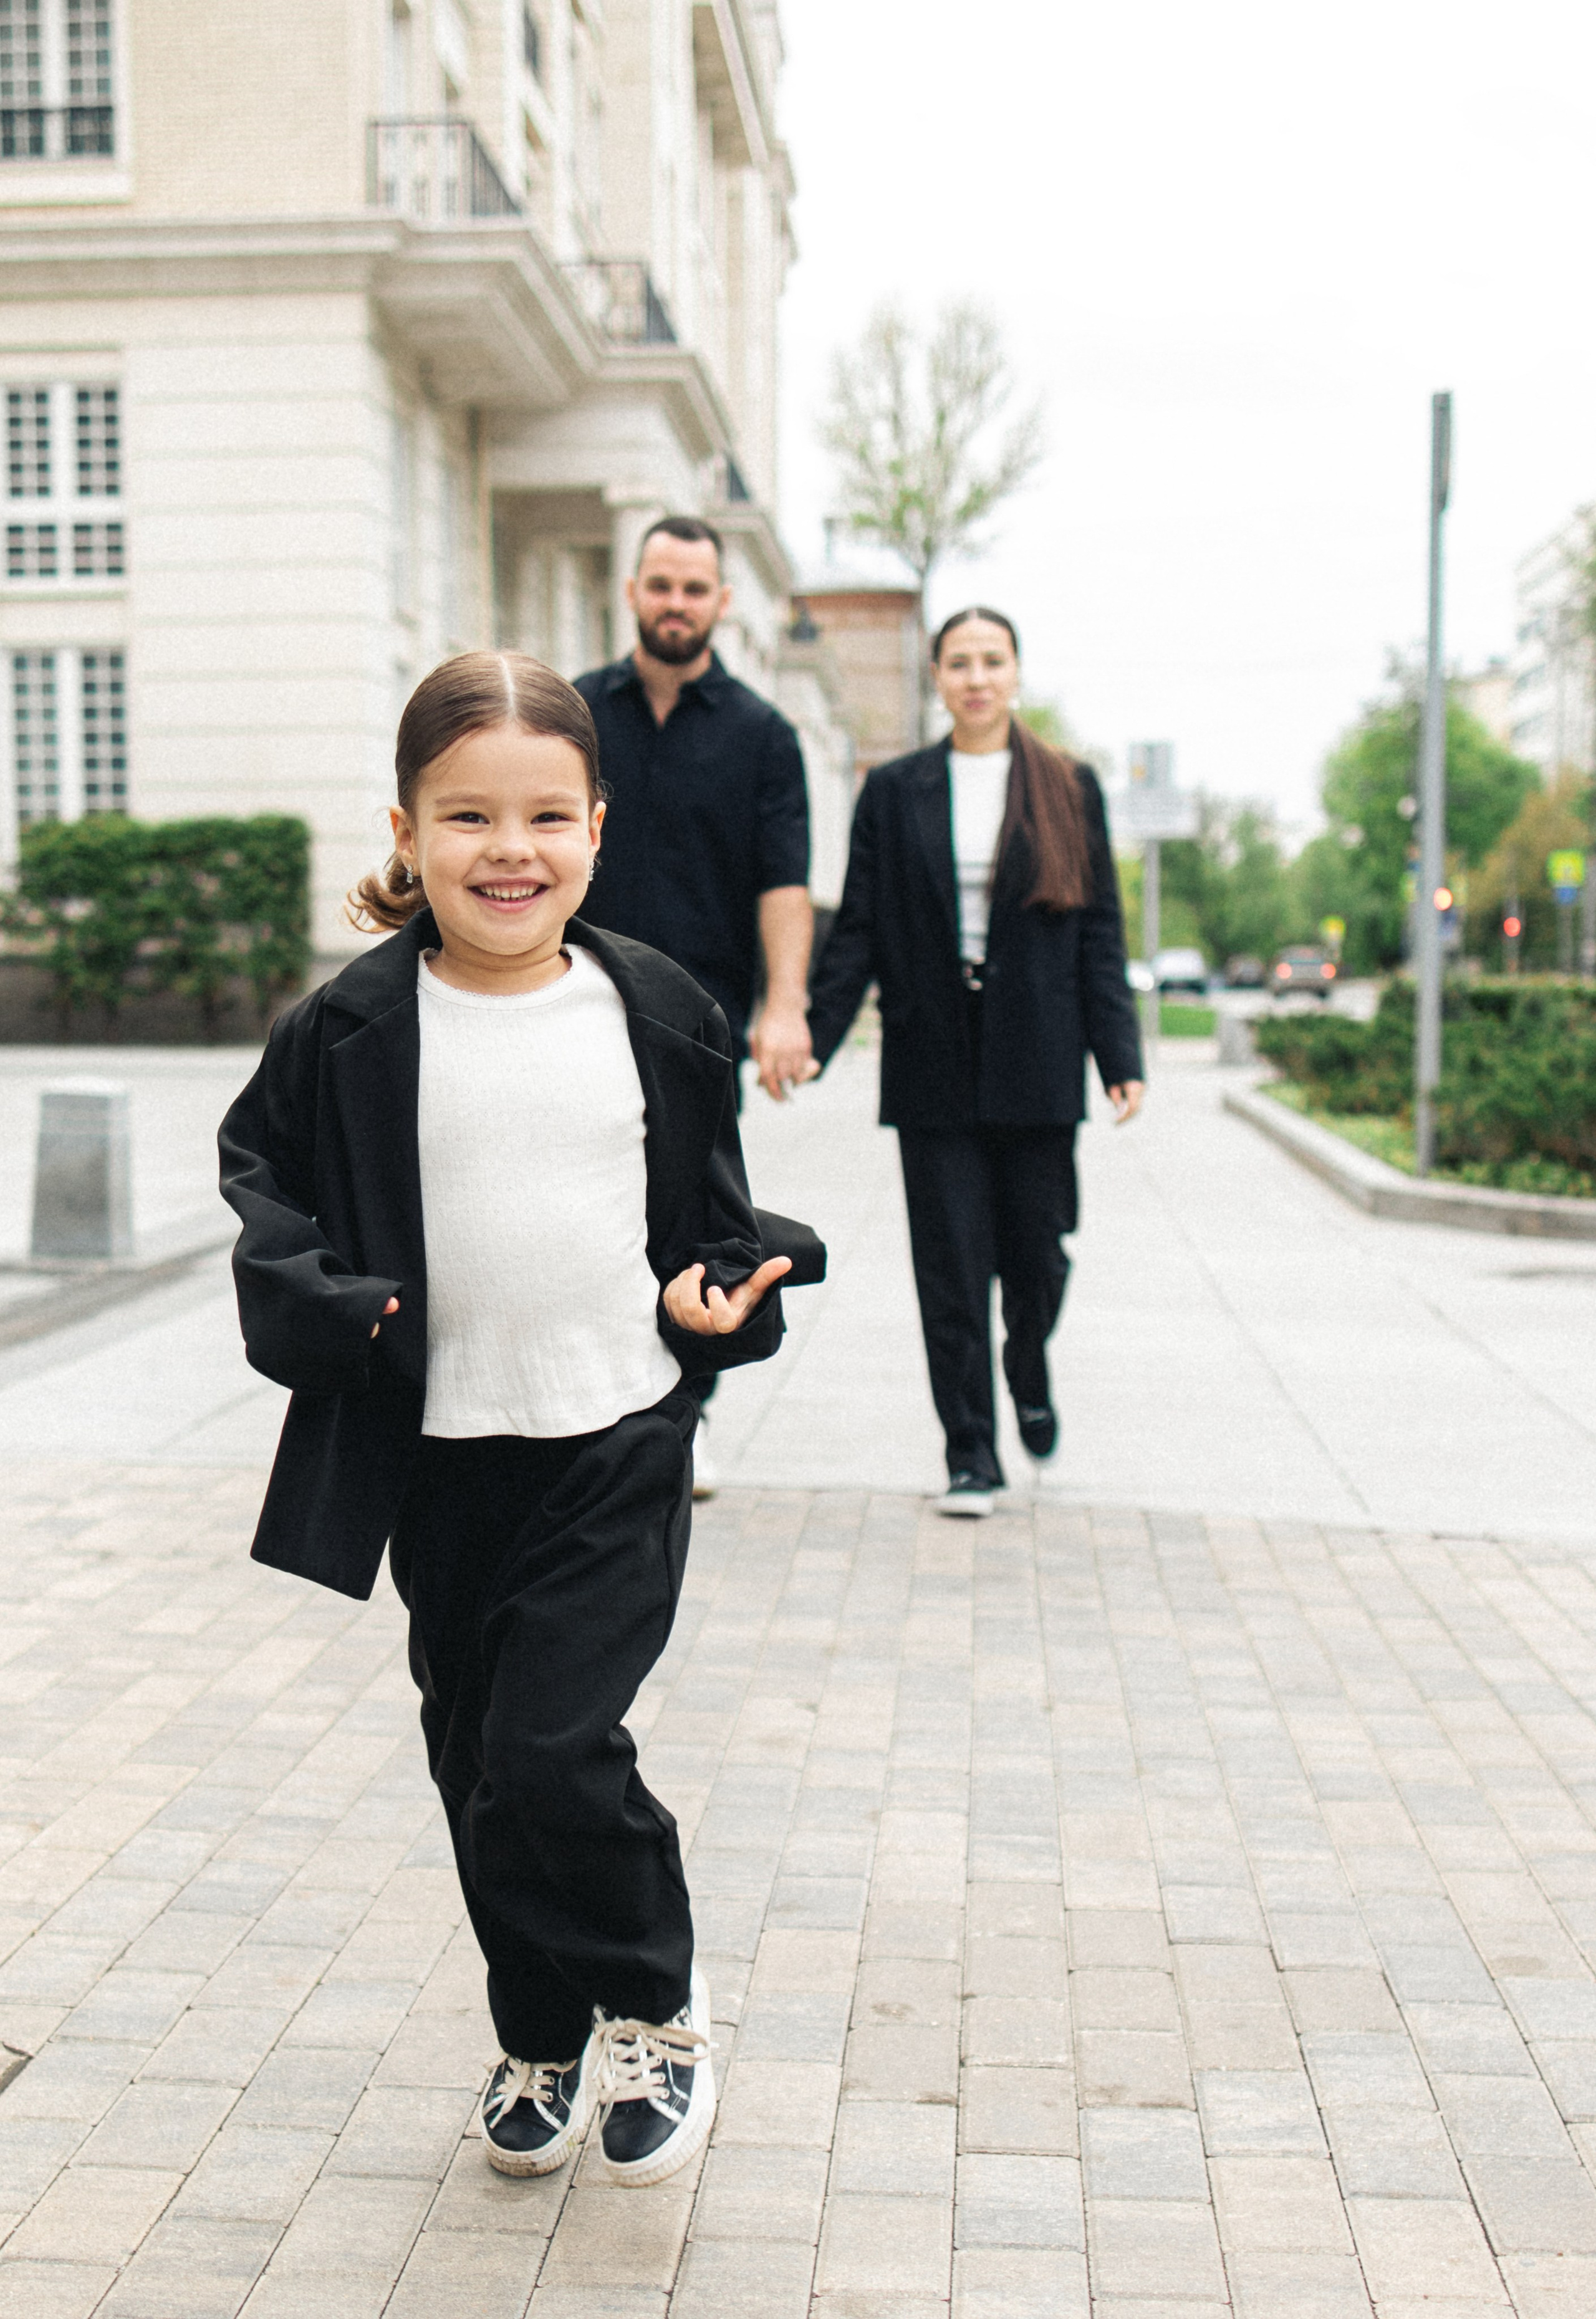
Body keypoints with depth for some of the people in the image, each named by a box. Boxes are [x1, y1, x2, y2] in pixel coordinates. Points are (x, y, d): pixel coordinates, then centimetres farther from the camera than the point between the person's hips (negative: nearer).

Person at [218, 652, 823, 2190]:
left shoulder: (657, 1012, -1)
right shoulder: (351, 1033, -4)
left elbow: (710, 1202, 11)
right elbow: (265, 1179, 4)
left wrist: (718, 1295, -6)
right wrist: (318, 1301, -13)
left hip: (620, 1442, -2)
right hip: (443, 1454, 2)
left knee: (550, 1751, -12)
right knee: (475, 1765, 12)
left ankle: (654, 2006, 14)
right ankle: (544, 2039, 34)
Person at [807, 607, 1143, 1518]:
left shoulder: (1071, 790, 7)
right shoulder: (895, 792, 7)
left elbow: (1100, 931, 4)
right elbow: (858, 929, 5)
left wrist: (1120, 1055, -3)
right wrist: (811, 1034, -4)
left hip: (1036, 1060, 0)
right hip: (934, 1059, 0)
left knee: (1036, 1252, 5)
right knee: (952, 1266, 0)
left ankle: (1029, 1371, 37)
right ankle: (972, 1453, 9)